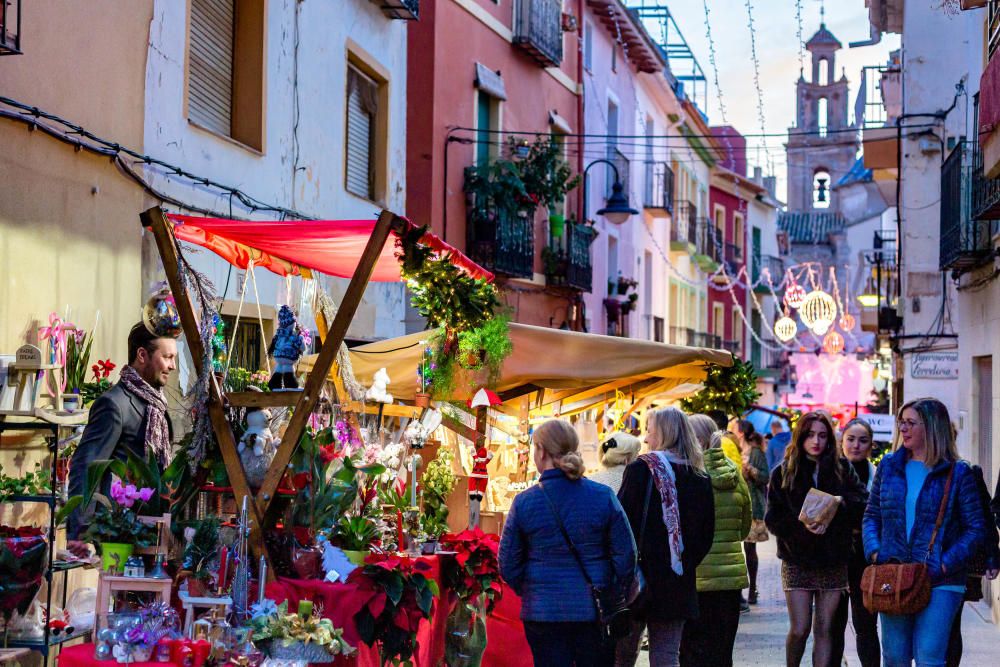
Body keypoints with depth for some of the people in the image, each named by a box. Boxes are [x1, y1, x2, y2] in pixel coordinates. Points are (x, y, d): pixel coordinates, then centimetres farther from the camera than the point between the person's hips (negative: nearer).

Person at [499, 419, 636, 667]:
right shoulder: (603, 497, -6)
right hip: (595, 610, 0)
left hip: (542, 611, 0)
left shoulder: (524, 502, -7)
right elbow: (626, 554, -4)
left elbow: (508, 564, -1)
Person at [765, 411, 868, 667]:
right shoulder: (782, 473, 1)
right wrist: (801, 524, -21)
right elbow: (773, 519, -4)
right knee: (799, 630, -2)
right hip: (797, 561, -1)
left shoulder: (842, 469, 5)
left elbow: (863, 504, -5)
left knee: (824, 629, 5)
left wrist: (839, 504, -22)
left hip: (833, 561, 1)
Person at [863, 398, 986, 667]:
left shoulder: (957, 473, -2)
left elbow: (976, 528, -2)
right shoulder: (889, 465, 10)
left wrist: (946, 564, -13)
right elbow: (871, 515, 15)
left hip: (940, 584, -4)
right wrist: (874, 551, -3)